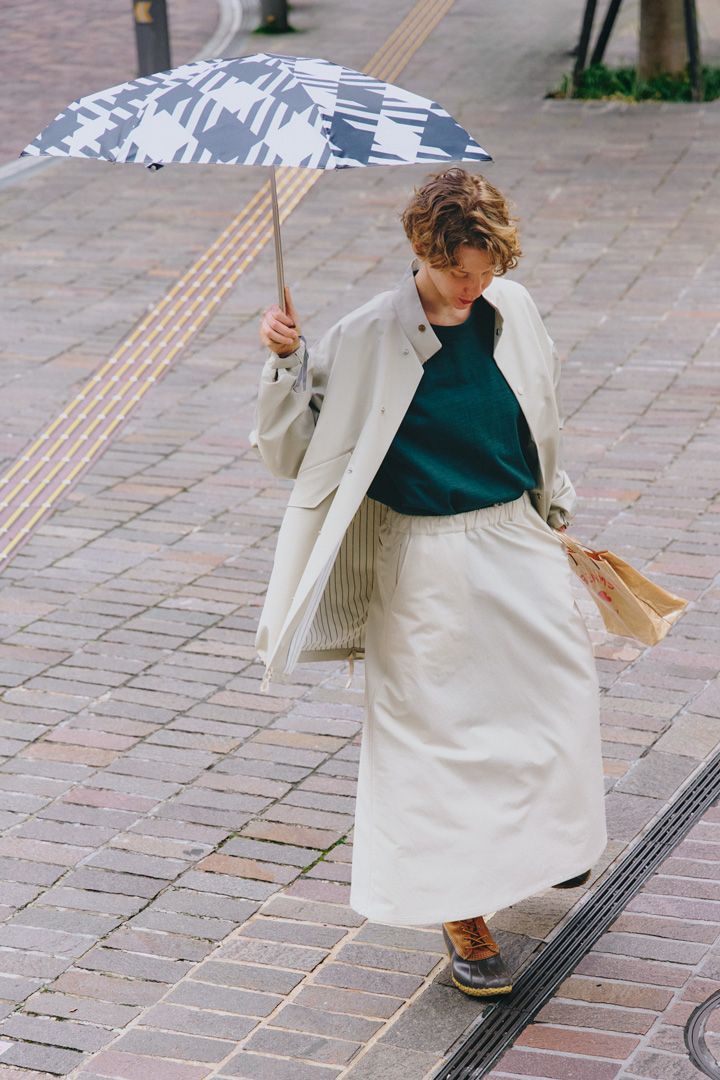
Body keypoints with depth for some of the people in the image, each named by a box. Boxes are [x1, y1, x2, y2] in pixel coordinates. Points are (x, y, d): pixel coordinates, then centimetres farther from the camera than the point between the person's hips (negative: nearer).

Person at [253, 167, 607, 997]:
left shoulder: (513, 310, 0)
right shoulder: (368, 339, -14)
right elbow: (300, 442, -8)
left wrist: (552, 512, 23)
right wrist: (287, 362, -24)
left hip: (517, 541, 5)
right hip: (426, 563, -5)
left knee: (557, 694, 16)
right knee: (439, 723, 1)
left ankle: (535, 838, 46)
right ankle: (459, 916, 16)